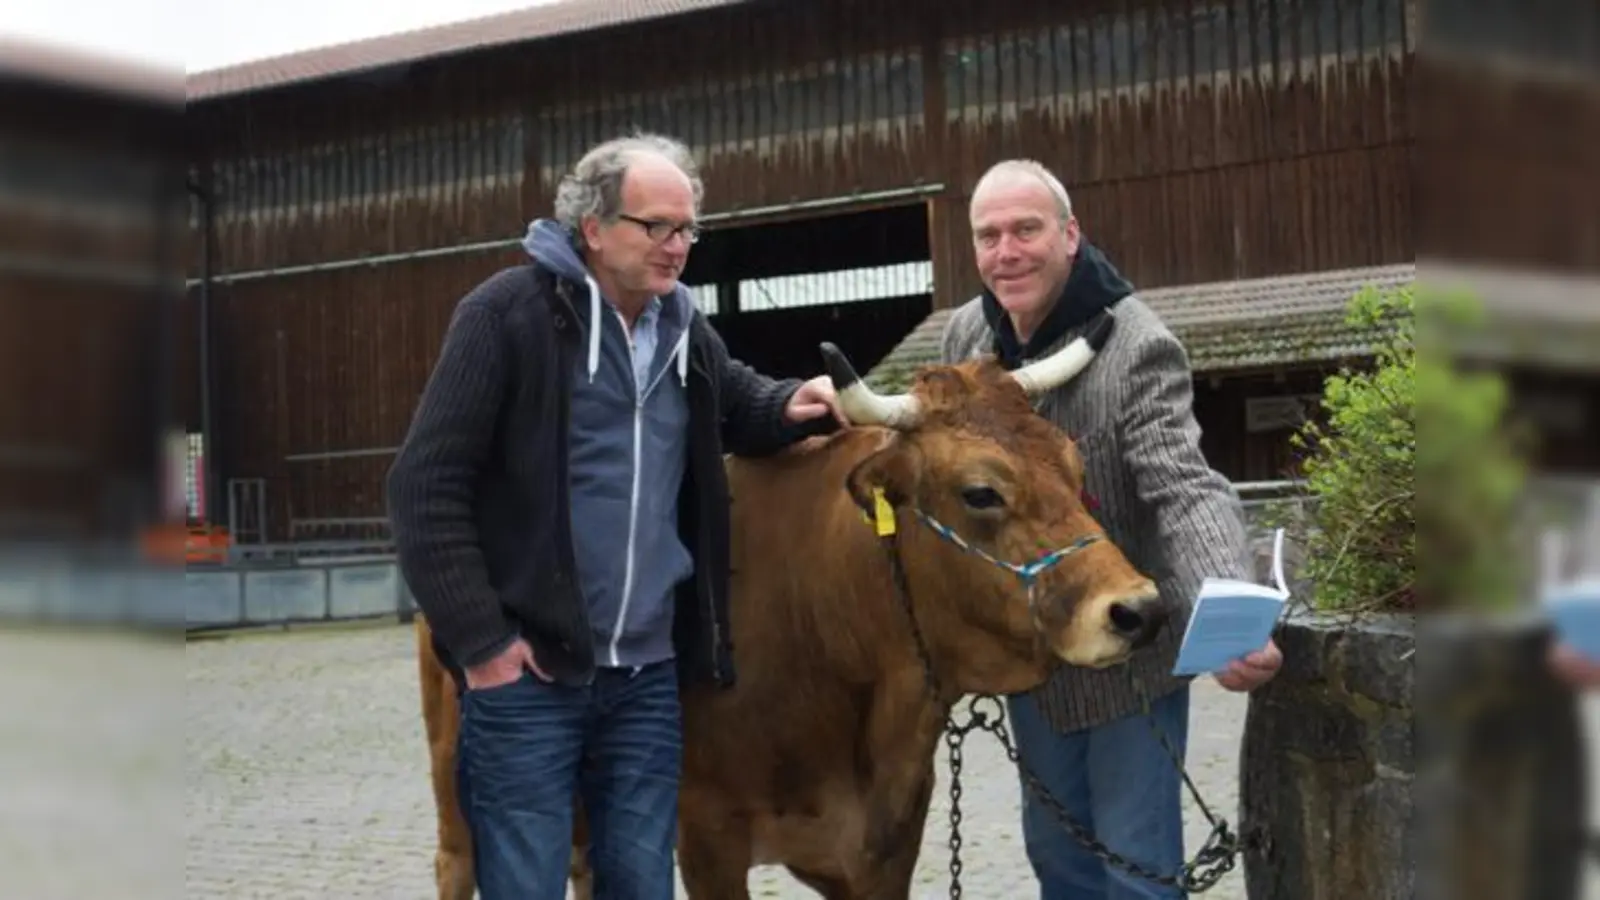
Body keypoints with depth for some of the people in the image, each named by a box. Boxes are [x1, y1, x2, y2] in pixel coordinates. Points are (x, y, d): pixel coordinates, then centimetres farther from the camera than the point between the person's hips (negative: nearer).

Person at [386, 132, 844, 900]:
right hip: (527, 671, -5)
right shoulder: (507, 313, -8)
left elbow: (738, 409, 32)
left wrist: (794, 406, 6)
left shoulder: (686, 332, 11)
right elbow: (426, 486, -11)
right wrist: (478, 640, -14)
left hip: (648, 677, 6)